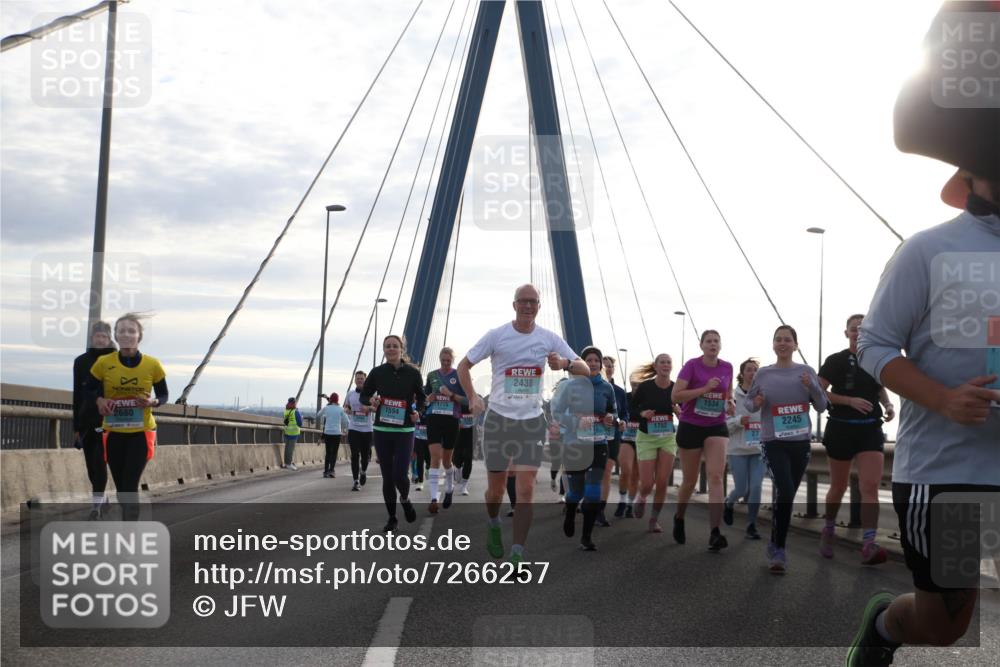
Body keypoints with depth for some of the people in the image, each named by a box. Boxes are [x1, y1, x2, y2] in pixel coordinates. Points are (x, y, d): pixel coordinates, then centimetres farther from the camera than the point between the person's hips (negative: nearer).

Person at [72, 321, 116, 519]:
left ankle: (96, 502, -9)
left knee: (99, 461, -12)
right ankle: (101, 497, 25)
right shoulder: (81, 362, 8)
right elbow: (77, 395, 10)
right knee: (91, 464, 7)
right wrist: (76, 427, 9)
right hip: (87, 420, 3)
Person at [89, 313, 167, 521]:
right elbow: (90, 389, 8)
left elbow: (164, 394, 5)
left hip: (141, 433, -2)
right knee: (121, 488, 10)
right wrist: (99, 400, -14)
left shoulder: (152, 365, -7)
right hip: (113, 433, 2)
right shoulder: (103, 363, -7)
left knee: (130, 487, -10)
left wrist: (153, 402, -17)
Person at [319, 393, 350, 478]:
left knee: (328, 452, 12)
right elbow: (346, 422, -2)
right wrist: (344, 428, 18)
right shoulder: (340, 409, -3)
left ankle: (326, 471, 9)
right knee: (334, 453, 3)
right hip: (337, 433, -2)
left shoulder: (326, 408, 0)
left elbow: (319, 415, 20)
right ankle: (331, 470, -11)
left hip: (327, 433, 2)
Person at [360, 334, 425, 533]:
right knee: (387, 477, 4)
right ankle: (392, 518, 18)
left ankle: (405, 499, 22)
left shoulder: (412, 373, -3)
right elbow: (363, 395, 11)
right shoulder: (377, 372, 0)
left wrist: (417, 412, -8)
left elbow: (421, 397, 11)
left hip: (404, 431, -2)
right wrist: (371, 401, -11)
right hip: (381, 430, 2)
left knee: (399, 475, -12)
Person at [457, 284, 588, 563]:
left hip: (532, 421, 1)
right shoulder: (497, 335, -3)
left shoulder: (549, 338, 1)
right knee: (495, 489, 6)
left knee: (526, 490, -10)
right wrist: (472, 398, -9)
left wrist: (565, 363, -20)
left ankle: (517, 553, -7)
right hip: (498, 418, -1)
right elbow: (464, 366, 5)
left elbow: (585, 369, 2)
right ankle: (494, 525, 38)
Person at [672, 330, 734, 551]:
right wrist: (705, 389, -23)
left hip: (717, 427, 2)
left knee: (716, 476, -15)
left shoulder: (727, 367, 3)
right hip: (691, 427, -2)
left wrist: (730, 404, 1)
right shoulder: (692, 365, -9)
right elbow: (676, 395, -17)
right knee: (690, 480, 9)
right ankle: (679, 518, 38)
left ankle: (715, 533, -20)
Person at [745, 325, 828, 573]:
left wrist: (813, 387, -14)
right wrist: (756, 403, -11)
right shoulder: (763, 374, 0)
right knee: (784, 492, -21)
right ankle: (778, 549, -13)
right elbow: (748, 402, 12)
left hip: (801, 443, 3)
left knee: (788, 496, 11)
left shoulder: (806, 372, 3)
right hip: (773, 443, -3)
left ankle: (775, 545, 28)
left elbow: (821, 407, 5)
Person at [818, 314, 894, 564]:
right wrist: (851, 400, -20)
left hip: (870, 429, 2)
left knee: (871, 486, -13)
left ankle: (869, 545, -19)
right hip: (841, 428, -2)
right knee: (839, 486, 10)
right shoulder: (836, 361, -4)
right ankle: (828, 531, 33)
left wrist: (888, 405, 1)